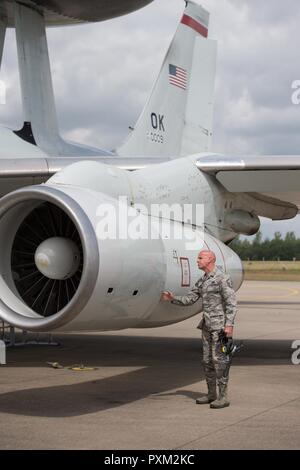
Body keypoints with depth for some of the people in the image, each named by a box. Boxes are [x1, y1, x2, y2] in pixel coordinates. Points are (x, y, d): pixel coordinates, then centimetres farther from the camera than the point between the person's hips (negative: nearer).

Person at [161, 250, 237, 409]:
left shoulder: (223, 279, -11)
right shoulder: (202, 281, 15)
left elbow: (231, 303, -15)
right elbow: (189, 299, 15)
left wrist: (229, 324, -22)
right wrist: (173, 299, 0)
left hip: (220, 326, -9)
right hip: (207, 326, 9)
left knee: (219, 360, -8)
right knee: (207, 360, 11)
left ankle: (223, 397, -5)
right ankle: (211, 394, 20)